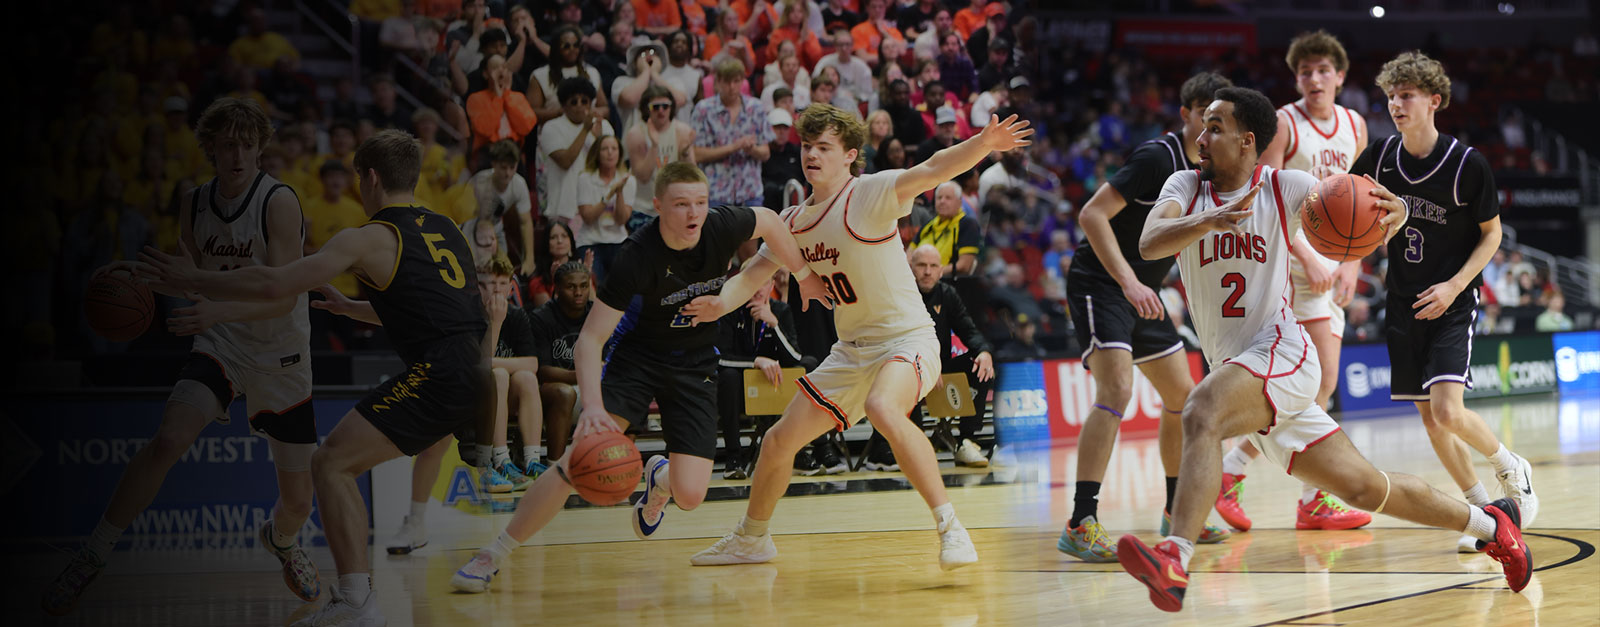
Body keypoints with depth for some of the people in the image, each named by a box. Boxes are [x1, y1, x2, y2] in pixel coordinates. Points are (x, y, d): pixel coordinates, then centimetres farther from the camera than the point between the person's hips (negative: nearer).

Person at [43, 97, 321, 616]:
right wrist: (143, 273, -7)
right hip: (220, 343, 2)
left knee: (298, 499, 4)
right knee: (168, 440, -24)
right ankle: (92, 557, -11)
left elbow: (283, 297, -26)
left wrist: (218, 311, -41)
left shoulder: (278, 202, -19)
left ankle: (281, 540, 44)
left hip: (281, 358, -2)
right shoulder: (194, 206, -3)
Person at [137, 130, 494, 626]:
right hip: (485, 373, 8)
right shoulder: (445, 228, 24)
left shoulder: (368, 240, 3)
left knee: (332, 463, -4)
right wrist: (349, 308, 43)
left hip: (441, 373, -8)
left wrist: (191, 281, 6)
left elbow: (273, 285, -3)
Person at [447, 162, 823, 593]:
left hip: (697, 363, 3)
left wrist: (805, 276, 14)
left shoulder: (723, 226, -20)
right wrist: (592, 406, -43)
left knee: (690, 495, -9)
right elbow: (589, 338, -27)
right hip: (638, 356, -3)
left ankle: (658, 481, 32)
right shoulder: (638, 256, -27)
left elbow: (768, 221, 5)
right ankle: (492, 556, -11)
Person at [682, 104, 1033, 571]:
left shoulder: (870, 193, -15)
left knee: (882, 408, -38)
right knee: (779, 440, 10)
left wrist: (984, 143, -48)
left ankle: (950, 528, -33)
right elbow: (754, 273, 7)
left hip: (907, 338, -7)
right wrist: (720, 303, -16)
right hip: (852, 348, 7)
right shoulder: (794, 221, 6)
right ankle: (751, 539, 36)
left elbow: (933, 170, -29)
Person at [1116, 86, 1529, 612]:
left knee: (1201, 412, -34)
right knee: (1363, 488, 9)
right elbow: (1148, 244, -14)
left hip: (1281, 352, -5)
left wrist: (1392, 211, -29)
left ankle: (1175, 560, -45)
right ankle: (1490, 523, 27)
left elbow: (1362, 214, -3)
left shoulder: (1285, 188, -3)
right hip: (1234, 365, 5)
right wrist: (1207, 222, -33)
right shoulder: (1186, 187, 5)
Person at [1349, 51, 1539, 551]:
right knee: (1429, 419, 4)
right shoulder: (1380, 157, -4)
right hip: (1404, 303, 4)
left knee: (1447, 411, -18)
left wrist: (1454, 286, -14)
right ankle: (1481, 508, 19)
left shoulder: (1467, 164, -14)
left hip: (1452, 304, -4)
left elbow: (1492, 233, -3)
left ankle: (1511, 468, 9)